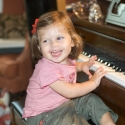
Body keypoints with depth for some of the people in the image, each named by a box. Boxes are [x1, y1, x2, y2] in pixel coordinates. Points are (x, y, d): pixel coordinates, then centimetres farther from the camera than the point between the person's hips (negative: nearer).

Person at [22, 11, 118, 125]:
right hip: (44, 114, -9)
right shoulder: (45, 68, -28)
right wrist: (93, 82, -16)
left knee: (92, 99, 3)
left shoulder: (67, 58, -1)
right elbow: (69, 92, -28)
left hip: (64, 102, 9)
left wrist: (83, 65, 8)